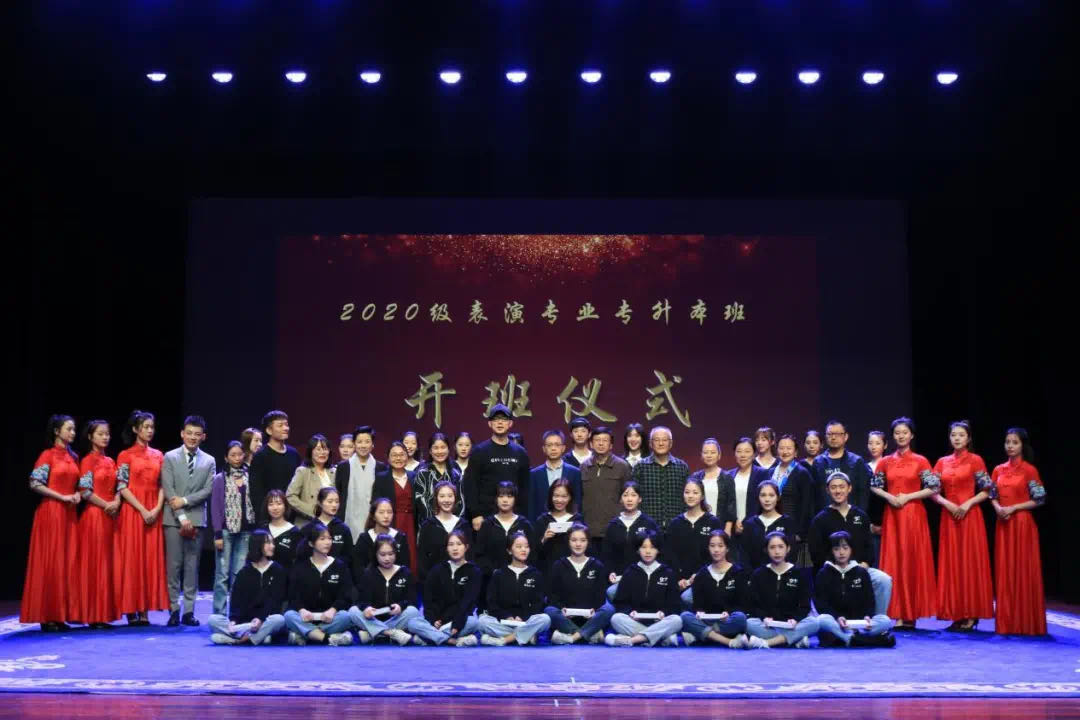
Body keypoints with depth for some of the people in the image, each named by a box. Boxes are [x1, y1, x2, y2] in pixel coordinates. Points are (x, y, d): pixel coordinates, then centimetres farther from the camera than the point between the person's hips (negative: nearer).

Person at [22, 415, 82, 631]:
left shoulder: (74, 457, 14)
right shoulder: (48, 455, -5)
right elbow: (35, 484, -11)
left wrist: (77, 494, 0)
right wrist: (62, 497, -15)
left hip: (69, 514, 6)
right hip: (51, 512, -6)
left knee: (67, 562, 4)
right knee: (50, 562, -5)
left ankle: (60, 615, 9)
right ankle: (47, 616, -2)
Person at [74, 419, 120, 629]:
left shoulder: (111, 461, 14)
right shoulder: (88, 461, -4)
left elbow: (117, 487, 12)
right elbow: (85, 491, -12)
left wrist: (116, 503, -7)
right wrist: (105, 505, -13)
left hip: (111, 516, 7)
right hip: (94, 515, -7)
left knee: (108, 562, 5)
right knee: (93, 563, -5)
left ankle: (104, 613, 9)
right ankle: (93, 615, -2)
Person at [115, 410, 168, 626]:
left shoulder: (158, 456, 12)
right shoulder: (125, 456, 0)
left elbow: (162, 486, 8)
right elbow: (122, 488, -7)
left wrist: (157, 509, -8)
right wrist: (142, 510, -15)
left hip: (154, 513, 4)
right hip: (133, 511, -4)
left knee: (151, 559, 2)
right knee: (132, 559, -3)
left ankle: (144, 610, 5)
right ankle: (131, 610, 0)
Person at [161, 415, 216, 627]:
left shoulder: (209, 461, 10)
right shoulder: (170, 457, 4)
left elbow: (208, 490, 1)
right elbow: (168, 490, -4)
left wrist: (185, 500, -11)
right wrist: (182, 517, -11)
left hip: (197, 519, 2)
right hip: (174, 519, -1)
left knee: (192, 566, 3)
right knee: (174, 565, -1)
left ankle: (189, 610, 6)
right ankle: (174, 609, 3)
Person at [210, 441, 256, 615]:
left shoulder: (250, 477, 7)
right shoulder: (220, 479, 1)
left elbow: (255, 503, 7)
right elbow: (215, 507, -2)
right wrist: (217, 534, -8)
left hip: (245, 531, 2)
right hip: (226, 530, -2)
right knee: (222, 574, 1)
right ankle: (219, 613, 4)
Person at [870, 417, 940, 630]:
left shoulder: (920, 461, 0)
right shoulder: (885, 462, 8)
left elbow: (934, 488, -5)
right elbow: (875, 486, 11)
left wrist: (908, 497, -12)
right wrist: (889, 497, -8)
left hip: (913, 514, -2)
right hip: (892, 515, 3)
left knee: (913, 561, -1)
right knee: (893, 561, 0)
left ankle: (911, 614, 4)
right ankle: (898, 614, 3)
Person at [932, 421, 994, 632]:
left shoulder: (975, 461, 0)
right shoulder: (942, 462, 10)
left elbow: (986, 492, -3)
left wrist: (967, 504, -15)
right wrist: (947, 503, -9)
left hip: (970, 516, -4)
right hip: (948, 516, 4)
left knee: (970, 562, -3)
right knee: (951, 563, 3)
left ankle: (970, 616, 0)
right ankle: (956, 615, 8)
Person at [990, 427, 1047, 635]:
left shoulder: (1029, 470, -5)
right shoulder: (999, 470, 10)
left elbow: (1039, 500, -7)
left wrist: (1013, 508, -14)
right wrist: (998, 508, -7)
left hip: (1023, 524, -5)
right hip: (1003, 524, 5)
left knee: (1023, 570, -3)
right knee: (1004, 571, 6)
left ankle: (1026, 622, 3)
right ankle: (1007, 622, 11)